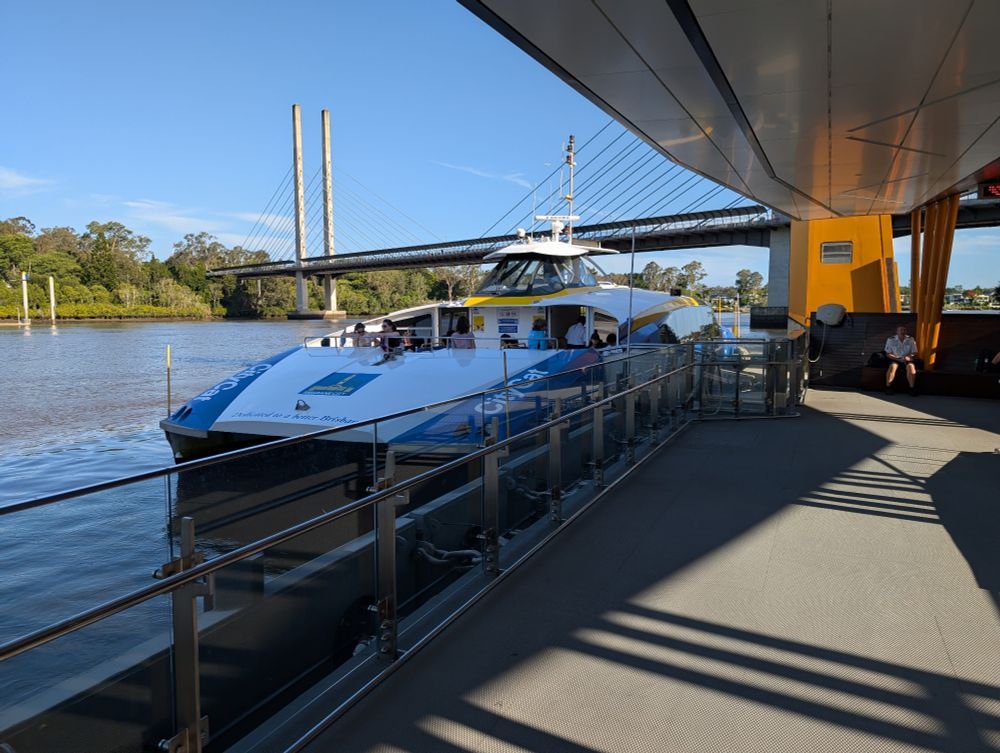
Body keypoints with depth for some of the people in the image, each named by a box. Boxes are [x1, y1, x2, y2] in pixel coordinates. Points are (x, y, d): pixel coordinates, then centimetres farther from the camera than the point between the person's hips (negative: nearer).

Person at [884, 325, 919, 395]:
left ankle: (912, 388, -25)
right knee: (893, 366, -34)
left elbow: (914, 353, 6)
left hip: (907, 360, 1)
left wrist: (909, 357, -17)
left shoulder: (910, 339, 5)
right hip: (895, 359, -1)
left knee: (911, 367, -32)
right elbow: (888, 354, -1)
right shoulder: (891, 340, 0)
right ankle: (888, 387, -28)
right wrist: (898, 359, -15)